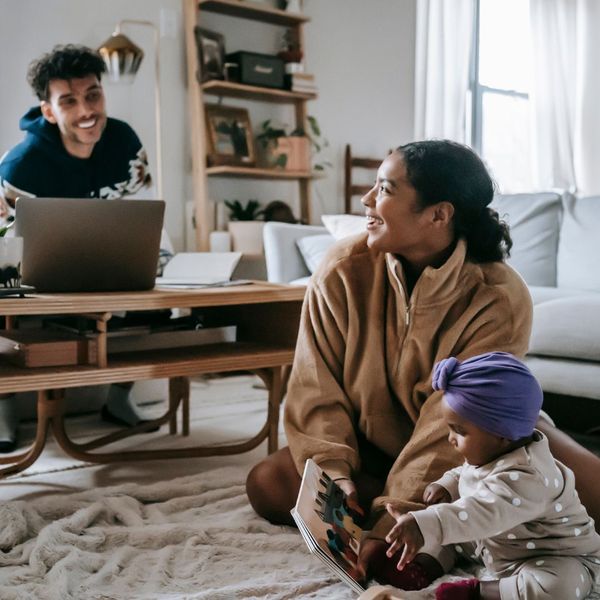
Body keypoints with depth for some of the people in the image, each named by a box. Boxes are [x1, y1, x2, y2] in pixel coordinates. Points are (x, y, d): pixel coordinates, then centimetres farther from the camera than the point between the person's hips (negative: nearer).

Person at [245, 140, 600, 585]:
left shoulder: (500, 298, -25)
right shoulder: (344, 270, -18)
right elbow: (317, 390, -15)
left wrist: (396, 518, -35)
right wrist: (333, 471, -30)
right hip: (373, 447, 3)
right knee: (267, 484, -19)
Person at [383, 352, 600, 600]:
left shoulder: (525, 477, -37)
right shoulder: (486, 452, -8)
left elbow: (479, 514, -52)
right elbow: (467, 472, 15)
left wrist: (423, 526, -64)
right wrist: (447, 485, -7)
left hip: (557, 559, -8)